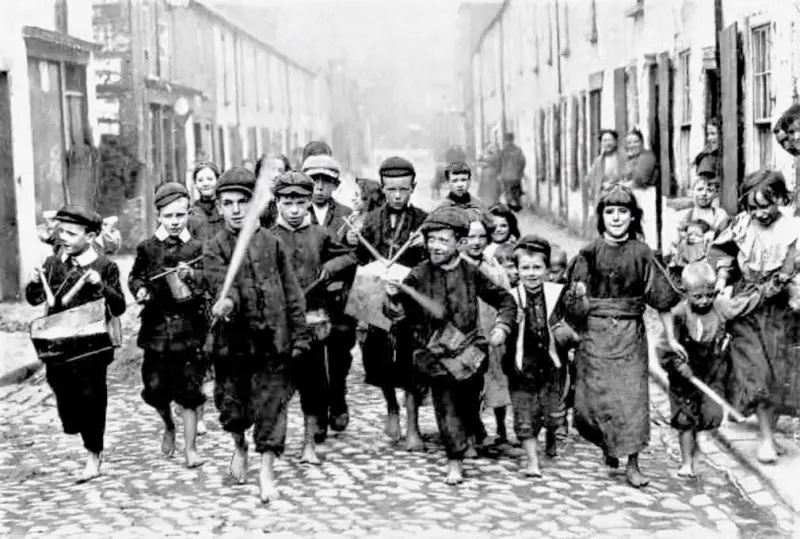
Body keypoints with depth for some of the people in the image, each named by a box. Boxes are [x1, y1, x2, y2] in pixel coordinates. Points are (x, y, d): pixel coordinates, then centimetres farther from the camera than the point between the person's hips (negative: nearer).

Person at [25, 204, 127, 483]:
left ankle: (94, 455, 15)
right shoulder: (53, 263, 5)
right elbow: (34, 300, 10)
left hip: (91, 345, -4)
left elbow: (119, 308, -8)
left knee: (91, 396, 2)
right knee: (63, 392, 10)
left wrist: (101, 287, -23)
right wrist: (35, 283, -10)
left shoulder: (105, 267, -7)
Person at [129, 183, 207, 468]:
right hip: (156, 326, 2)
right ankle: (169, 427, 35)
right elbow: (134, 276, 16)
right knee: (155, 388, 3)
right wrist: (140, 289, -5)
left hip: (189, 326, -2)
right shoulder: (147, 248, 5)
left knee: (189, 389, 0)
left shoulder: (197, 248, 0)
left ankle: (190, 448, 10)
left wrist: (192, 276, -24)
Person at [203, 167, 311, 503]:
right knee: (232, 406, 10)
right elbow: (221, 284, -18)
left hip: (273, 340, 0)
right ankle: (239, 448, 40)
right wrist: (226, 301, -41)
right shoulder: (214, 249, 1)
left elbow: (292, 293, 7)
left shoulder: (271, 243, 5)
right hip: (232, 340, 0)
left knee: (271, 406, -2)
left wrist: (300, 334, 3)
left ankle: (266, 473, 6)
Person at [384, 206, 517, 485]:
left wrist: (502, 326, -4)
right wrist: (393, 296, -28)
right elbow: (398, 313, -8)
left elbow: (504, 299, 11)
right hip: (435, 354, -1)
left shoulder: (471, 273, -1)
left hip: (468, 350, 1)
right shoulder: (418, 276, -4)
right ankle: (455, 460, 12)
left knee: (468, 404, 11)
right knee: (446, 407, -4)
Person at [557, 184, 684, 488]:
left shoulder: (640, 252, -2)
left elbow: (661, 297, 2)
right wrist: (576, 296, -21)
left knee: (632, 395, -3)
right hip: (595, 334, 1)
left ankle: (632, 466, 6)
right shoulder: (590, 253, -1)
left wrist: (671, 338, 1)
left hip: (630, 334, 0)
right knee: (592, 398, 3)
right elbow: (573, 302, 2)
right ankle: (607, 444, 33)